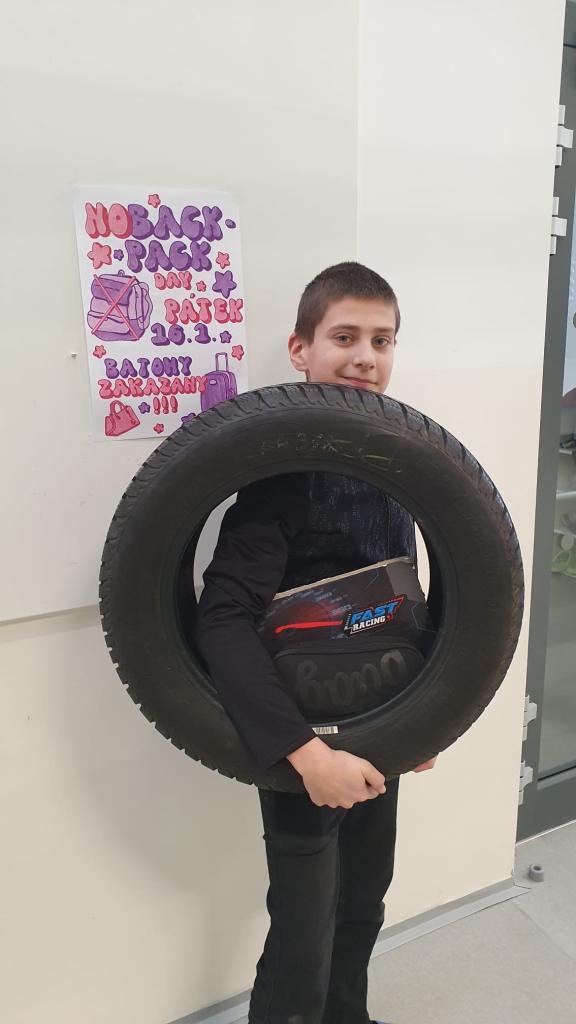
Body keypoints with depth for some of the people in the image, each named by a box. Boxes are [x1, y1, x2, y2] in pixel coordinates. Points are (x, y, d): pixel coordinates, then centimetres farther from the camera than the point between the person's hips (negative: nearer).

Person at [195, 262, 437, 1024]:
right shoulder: (282, 470, -20)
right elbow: (223, 620, -27)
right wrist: (305, 750, -31)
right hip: (306, 744, -6)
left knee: (362, 912, 25)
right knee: (301, 951, 7)